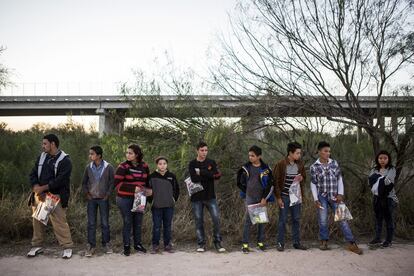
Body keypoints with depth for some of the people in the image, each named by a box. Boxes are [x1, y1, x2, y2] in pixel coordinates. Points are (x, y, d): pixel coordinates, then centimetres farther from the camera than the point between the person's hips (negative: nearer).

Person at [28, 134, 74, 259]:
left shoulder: (65, 160, -8)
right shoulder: (41, 157, 14)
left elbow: (60, 180, -16)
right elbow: (33, 174, 10)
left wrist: (43, 188, -16)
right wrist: (36, 188, -9)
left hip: (55, 196, -6)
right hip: (39, 195, 6)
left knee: (60, 222, -7)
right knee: (37, 221, 12)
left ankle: (67, 247, 4)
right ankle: (37, 246, 27)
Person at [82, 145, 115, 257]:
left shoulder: (108, 167, -6)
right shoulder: (88, 167, 2)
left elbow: (112, 182, -1)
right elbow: (84, 182, 11)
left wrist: (107, 195, -7)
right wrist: (86, 194, 0)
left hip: (103, 199, -2)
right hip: (91, 199, 2)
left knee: (105, 223, 5)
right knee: (91, 223, 3)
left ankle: (106, 244, 18)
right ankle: (91, 246, 11)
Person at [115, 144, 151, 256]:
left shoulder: (144, 166, 2)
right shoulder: (123, 167, -9)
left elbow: (147, 181, 17)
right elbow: (117, 184, -15)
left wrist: (148, 190, 0)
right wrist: (133, 188, -21)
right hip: (125, 199, -3)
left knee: (138, 222, 12)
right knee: (127, 223, 4)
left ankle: (137, 244, 28)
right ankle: (126, 246, 19)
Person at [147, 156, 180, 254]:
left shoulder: (171, 176, 3)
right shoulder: (152, 176, -2)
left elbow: (177, 189, 13)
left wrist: (174, 199, 4)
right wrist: (151, 200, -2)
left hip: (169, 206, 2)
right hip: (156, 206, -2)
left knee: (168, 226, 9)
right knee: (156, 226, 3)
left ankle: (167, 245, 18)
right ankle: (155, 245, 12)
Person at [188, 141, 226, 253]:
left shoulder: (211, 162, 6)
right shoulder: (192, 164, 0)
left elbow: (217, 176, -11)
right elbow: (194, 179, -15)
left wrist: (201, 172, -13)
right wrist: (209, 175, -15)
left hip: (210, 196, 1)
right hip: (197, 197, -1)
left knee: (216, 219, -6)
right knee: (199, 221, 4)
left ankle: (217, 242, 7)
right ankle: (201, 244, 15)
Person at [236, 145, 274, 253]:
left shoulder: (266, 169, -2)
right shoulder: (245, 168, 1)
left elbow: (270, 185, -2)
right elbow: (240, 182, 12)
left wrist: (265, 198, -7)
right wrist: (246, 192, 7)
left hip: (261, 198, 0)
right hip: (249, 198, 0)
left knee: (261, 220, 7)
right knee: (247, 221, -3)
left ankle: (260, 242, 19)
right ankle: (245, 244, 2)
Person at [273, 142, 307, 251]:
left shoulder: (300, 164, 4)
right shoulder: (281, 164, -11)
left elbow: (304, 176, 18)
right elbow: (276, 181, -9)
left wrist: (302, 178, -7)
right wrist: (278, 197, -11)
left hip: (296, 196, 5)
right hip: (284, 197, -5)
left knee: (296, 220, 10)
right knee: (282, 220, 2)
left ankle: (297, 242, 20)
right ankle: (280, 243, 12)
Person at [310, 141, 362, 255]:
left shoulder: (334, 163, 1)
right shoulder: (314, 167, -4)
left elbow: (339, 179, 5)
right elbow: (313, 184, 0)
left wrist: (340, 194, -4)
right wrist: (316, 200, -4)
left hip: (335, 196, 1)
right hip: (322, 197, -1)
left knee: (342, 218, -3)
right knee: (323, 220, 3)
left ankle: (351, 243, 0)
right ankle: (324, 242, 20)